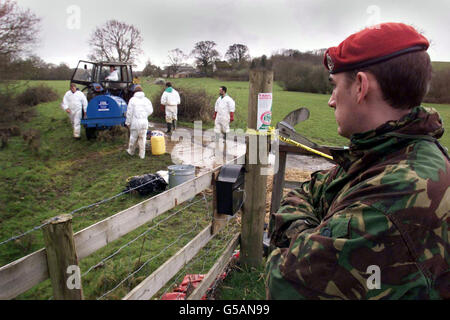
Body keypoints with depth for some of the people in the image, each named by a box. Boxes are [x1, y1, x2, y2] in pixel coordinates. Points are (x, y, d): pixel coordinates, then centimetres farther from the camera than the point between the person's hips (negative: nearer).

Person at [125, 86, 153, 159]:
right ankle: (142, 154, 10)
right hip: (144, 122, 2)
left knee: (133, 137, 13)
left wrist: (128, 122, 2)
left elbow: (129, 112, -5)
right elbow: (150, 111, 0)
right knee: (142, 138, 7)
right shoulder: (146, 100, 3)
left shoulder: (132, 100, -3)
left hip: (135, 122, -1)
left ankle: (131, 151, 30)